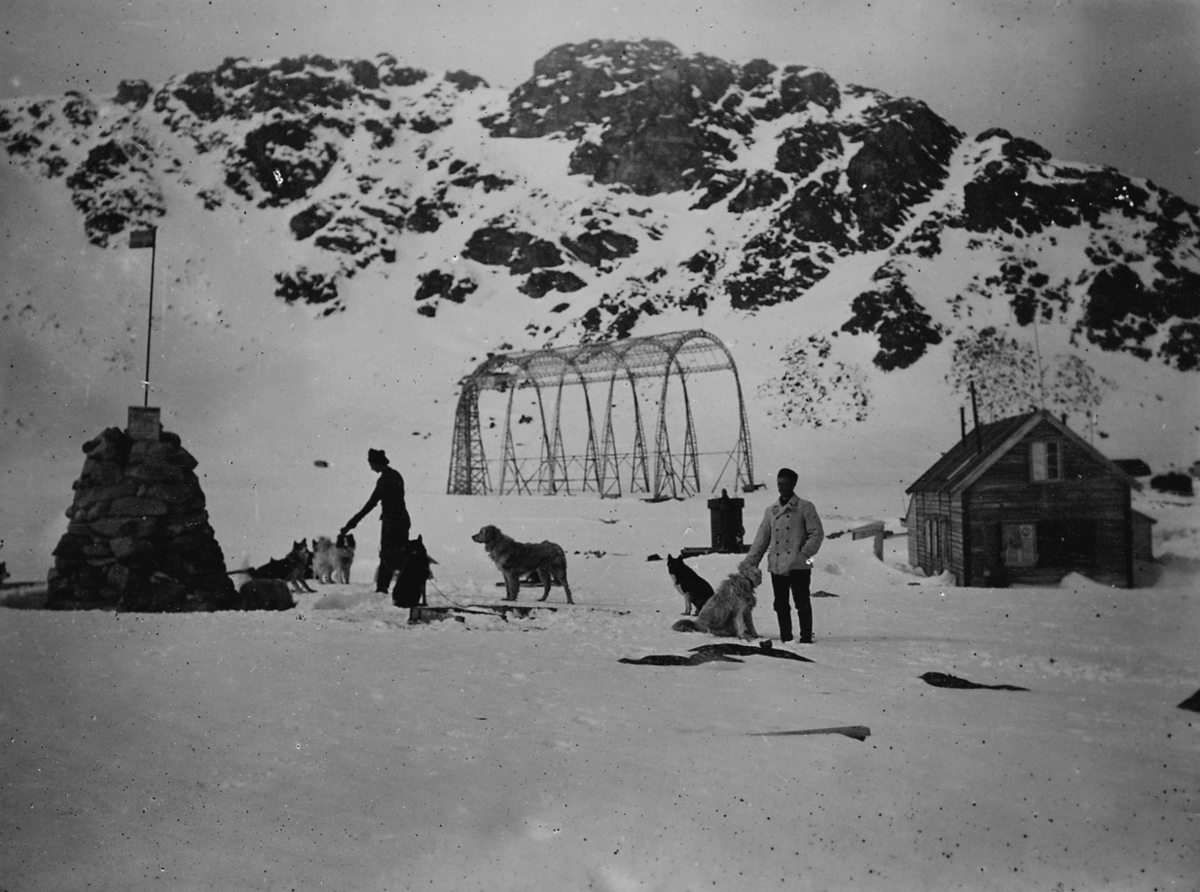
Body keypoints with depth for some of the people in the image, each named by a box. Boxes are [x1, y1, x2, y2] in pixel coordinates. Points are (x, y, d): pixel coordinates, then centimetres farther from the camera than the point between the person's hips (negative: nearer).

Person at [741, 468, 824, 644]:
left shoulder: (805, 507, 1)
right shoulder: (770, 510, 15)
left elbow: (817, 533, -4)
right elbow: (761, 539, 15)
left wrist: (804, 554, -15)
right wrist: (749, 562, 8)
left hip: (798, 566, -5)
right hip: (776, 565, 5)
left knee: (802, 604, -4)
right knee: (781, 605, 8)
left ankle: (806, 638, 2)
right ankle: (785, 639, 15)